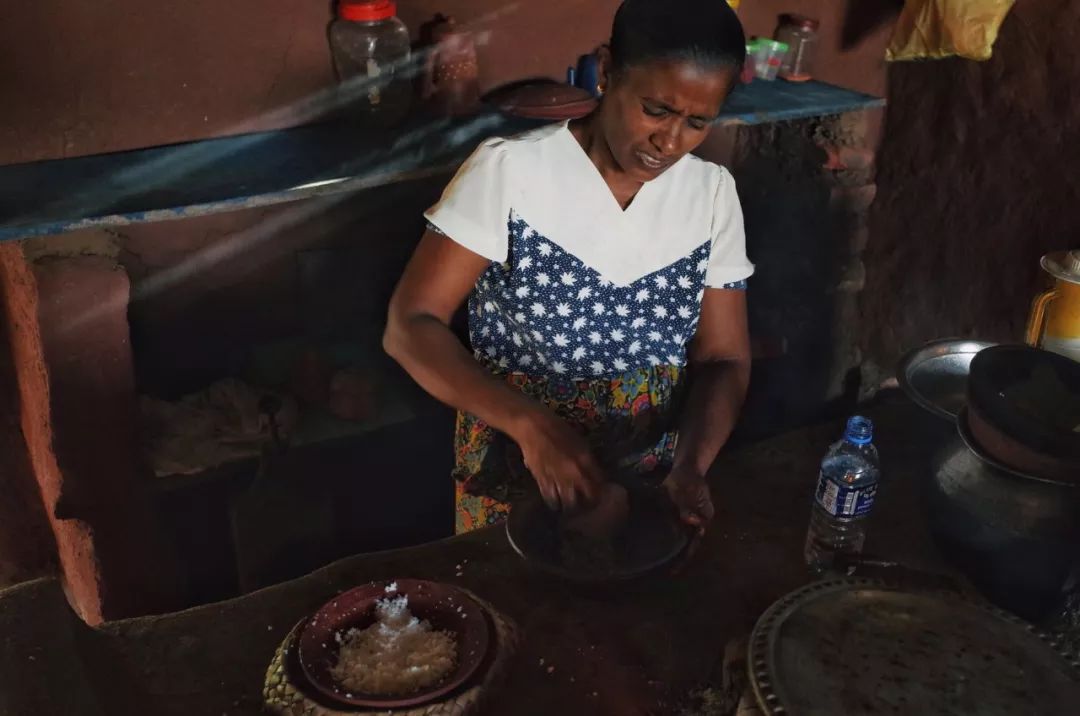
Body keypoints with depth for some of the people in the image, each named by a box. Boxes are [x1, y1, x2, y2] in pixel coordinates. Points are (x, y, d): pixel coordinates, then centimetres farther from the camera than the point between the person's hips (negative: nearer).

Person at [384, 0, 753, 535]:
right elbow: (409, 328, -19)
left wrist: (690, 465, -22)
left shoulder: (713, 193, -6)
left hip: (651, 481, 3)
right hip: (514, 471, -3)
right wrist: (530, 423, -32)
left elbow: (723, 360, -4)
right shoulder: (509, 171, -17)